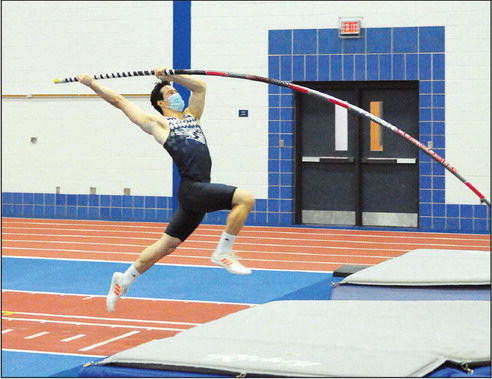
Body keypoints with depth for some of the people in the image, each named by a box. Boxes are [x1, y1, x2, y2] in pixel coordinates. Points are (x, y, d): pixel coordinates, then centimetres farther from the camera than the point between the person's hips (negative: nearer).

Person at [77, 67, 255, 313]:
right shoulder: (157, 124, 5)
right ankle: (223, 253, -13)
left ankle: (123, 281, 25)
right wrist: (91, 84, 13)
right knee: (245, 198, -22)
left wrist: (170, 75, 17)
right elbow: (119, 101, 10)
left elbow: (200, 86, 25)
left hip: (199, 192, 7)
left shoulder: (190, 117, 22)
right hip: (191, 188, -7)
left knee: (167, 245, 13)